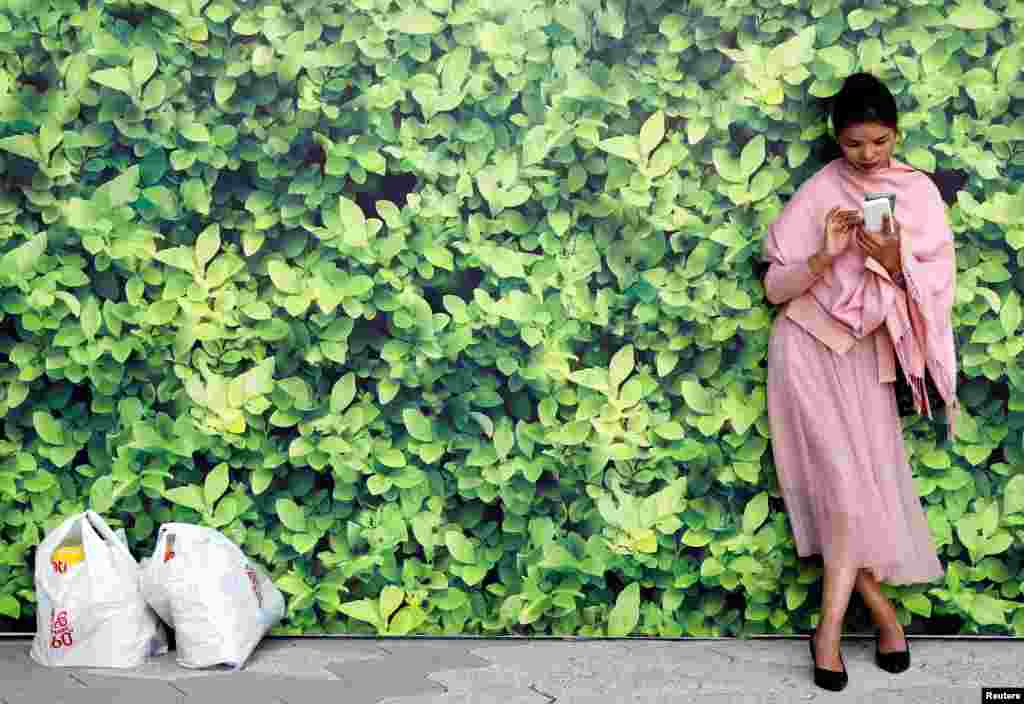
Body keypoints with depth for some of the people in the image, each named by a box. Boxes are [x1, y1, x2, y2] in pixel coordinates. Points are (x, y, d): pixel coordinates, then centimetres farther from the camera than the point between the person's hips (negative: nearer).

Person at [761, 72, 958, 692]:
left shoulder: (920, 193, -1)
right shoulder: (820, 191, -7)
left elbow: (938, 287, -5)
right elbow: (776, 286, -7)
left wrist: (894, 260, -23)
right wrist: (825, 255, -25)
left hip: (867, 353, 2)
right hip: (809, 346, -2)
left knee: (859, 479, -4)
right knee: (847, 477, -8)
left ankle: (832, 626, 4)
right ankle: (883, 612, 5)